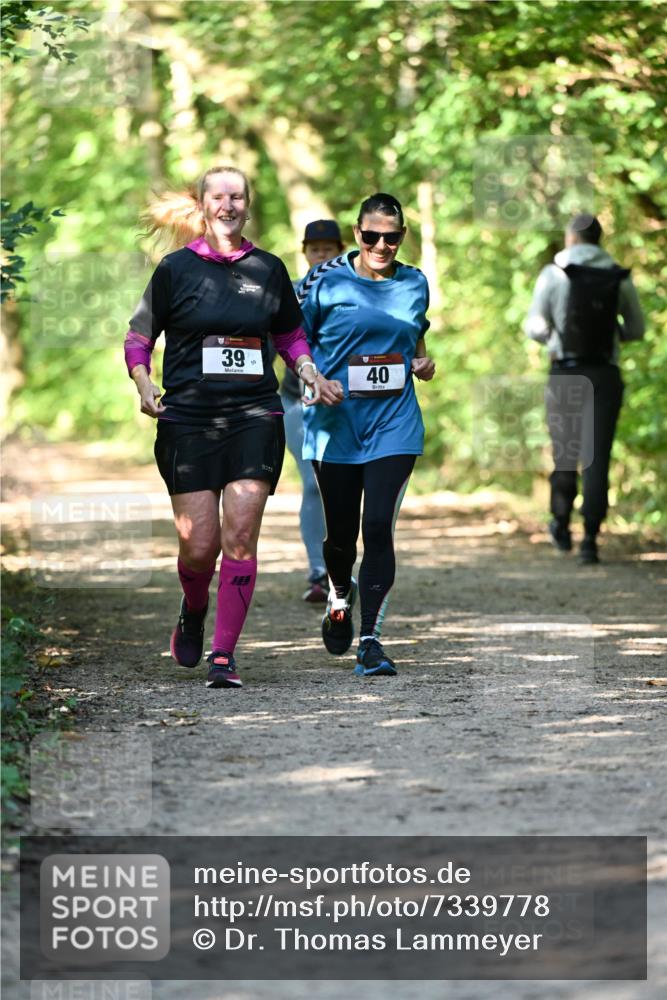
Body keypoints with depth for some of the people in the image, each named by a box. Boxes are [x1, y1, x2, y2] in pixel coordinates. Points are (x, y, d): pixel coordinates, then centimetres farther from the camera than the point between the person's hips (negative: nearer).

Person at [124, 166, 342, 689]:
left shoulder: (268, 268, 9)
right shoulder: (176, 268, 3)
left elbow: (290, 336, 22)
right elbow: (139, 337, 8)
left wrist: (311, 375, 4)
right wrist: (144, 385, -10)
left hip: (255, 418, 1)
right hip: (187, 421, -1)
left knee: (240, 537, -10)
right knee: (199, 544, -4)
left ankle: (224, 655, -3)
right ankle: (194, 615, 30)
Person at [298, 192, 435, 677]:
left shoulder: (415, 284, 7)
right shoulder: (327, 279, -3)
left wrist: (423, 362, 4)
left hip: (394, 423, 1)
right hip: (335, 423, -1)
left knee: (378, 527, -12)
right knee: (341, 532, 7)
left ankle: (371, 638, -7)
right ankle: (341, 596, 42)